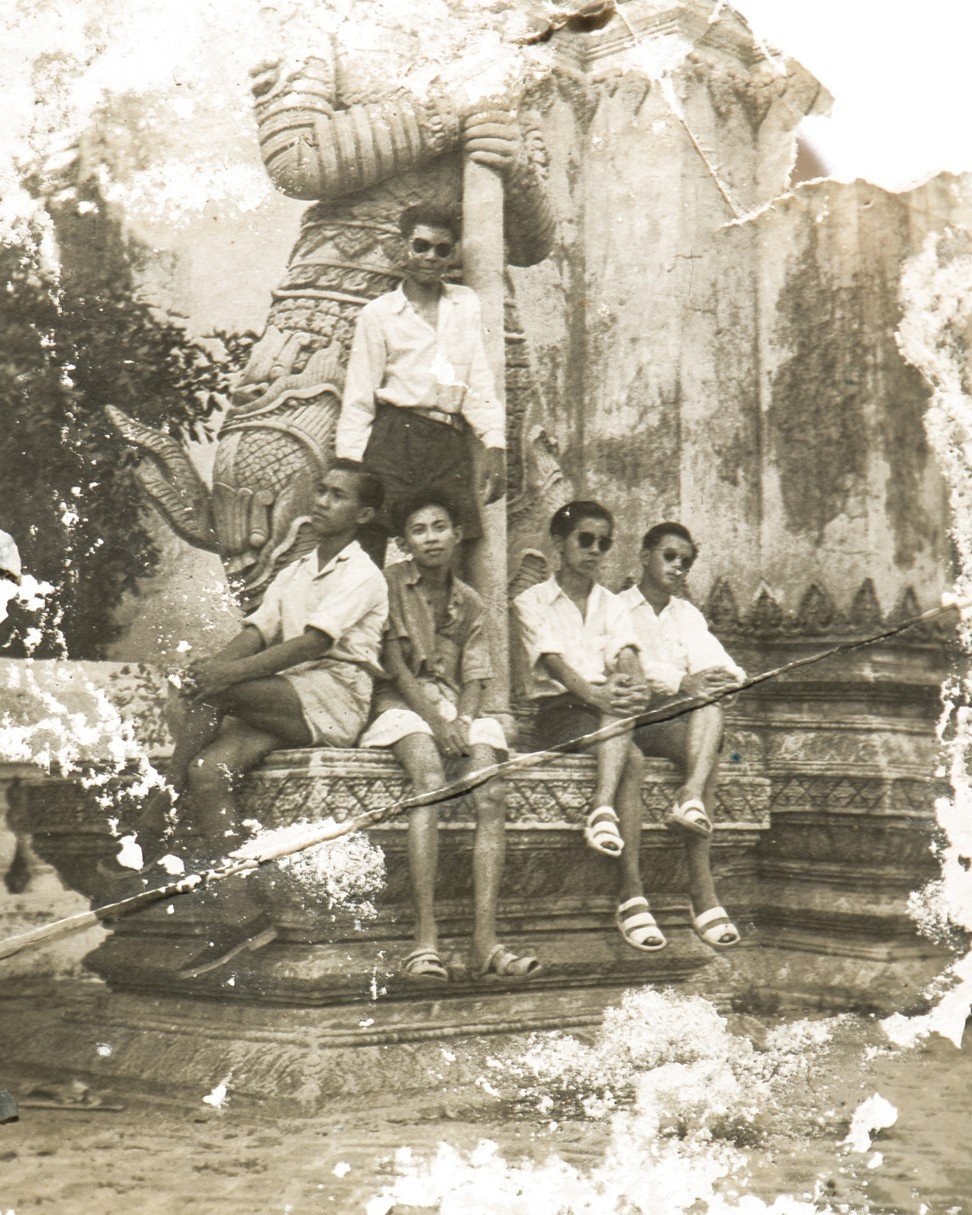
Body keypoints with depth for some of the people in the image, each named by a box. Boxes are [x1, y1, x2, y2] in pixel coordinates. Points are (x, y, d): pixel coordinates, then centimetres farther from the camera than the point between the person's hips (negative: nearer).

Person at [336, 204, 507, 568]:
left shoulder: (466, 304, 15)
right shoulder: (378, 314, 7)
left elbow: (479, 382, 14)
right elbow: (358, 398, 6)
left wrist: (495, 446, 3)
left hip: (450, 449, 2)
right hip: (393, 443, -2)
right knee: (369, 555, -11)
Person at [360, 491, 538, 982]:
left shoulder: (469, 602, 19)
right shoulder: (390, 584, 6)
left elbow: (475, 677, 10)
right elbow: (394, 662, -4)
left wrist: (461, 720, -12)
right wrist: (434, 720, -16)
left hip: (457, 709, 4)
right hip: (402, 704, -4)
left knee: (492, 796, -24)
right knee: (430, 780, -35)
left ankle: (484, 941, -31)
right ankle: (425, 938, -42)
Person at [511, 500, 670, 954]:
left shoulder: (611, 605, 21)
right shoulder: (531, 603, 8)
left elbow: (627, 660, 1)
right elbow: (554, 662, -10)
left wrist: (632, 685, -25)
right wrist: (594, 694, -31)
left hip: (610, 711, 3)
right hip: (559, 709, -3)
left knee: (623, 698, -34)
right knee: (632, 760, -32)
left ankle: (603, 811, -46)